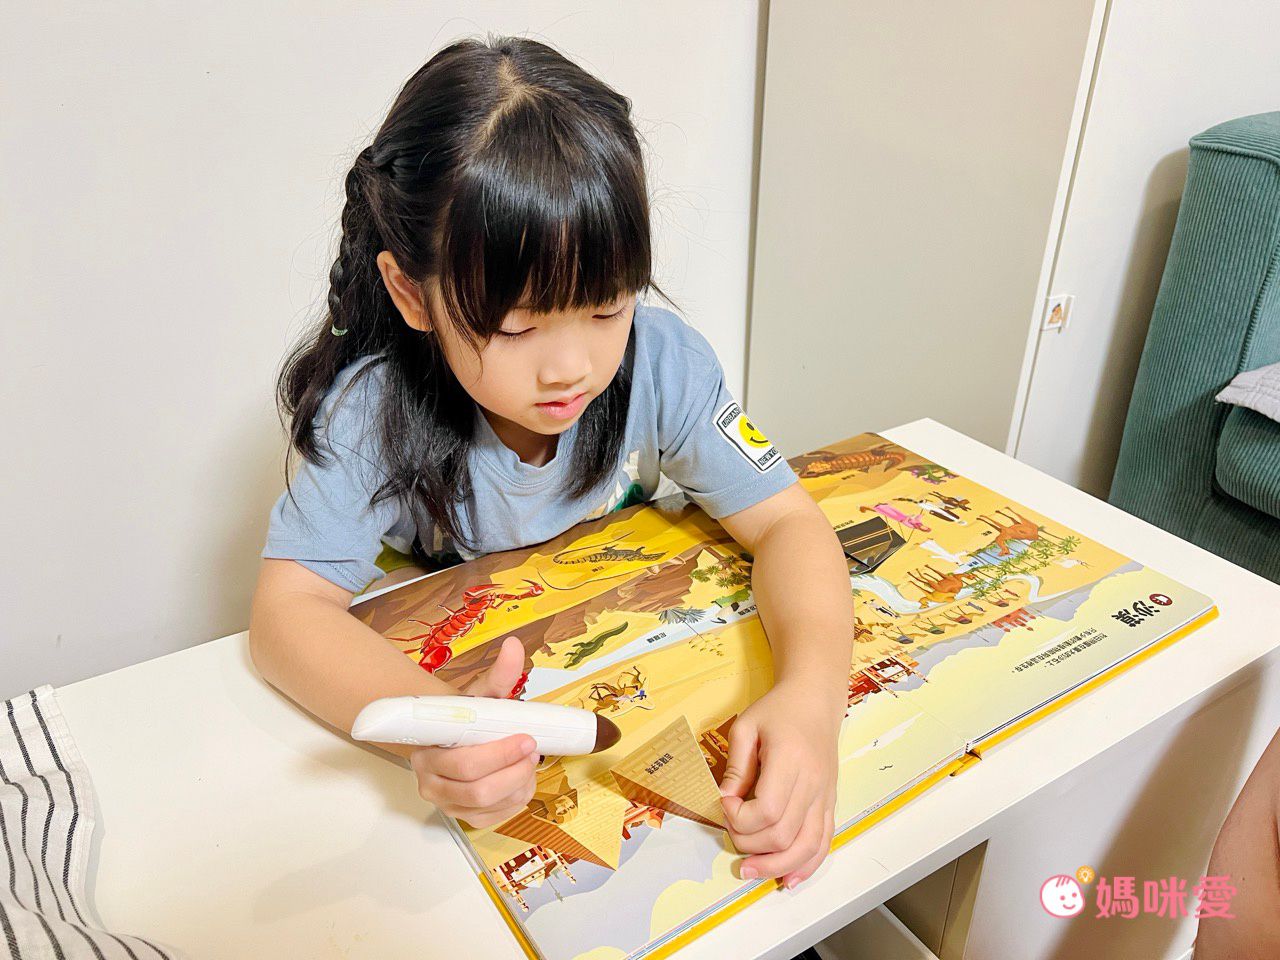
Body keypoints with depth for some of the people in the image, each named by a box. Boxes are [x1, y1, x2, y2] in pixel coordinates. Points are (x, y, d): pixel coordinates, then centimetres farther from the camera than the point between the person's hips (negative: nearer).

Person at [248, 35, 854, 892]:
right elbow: (289, 609, -26)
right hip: (455, 686, 0)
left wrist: (811, 694, -38)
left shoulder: (663, 360, -20)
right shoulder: (374, 410, -23)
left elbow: (785, 521, -18)